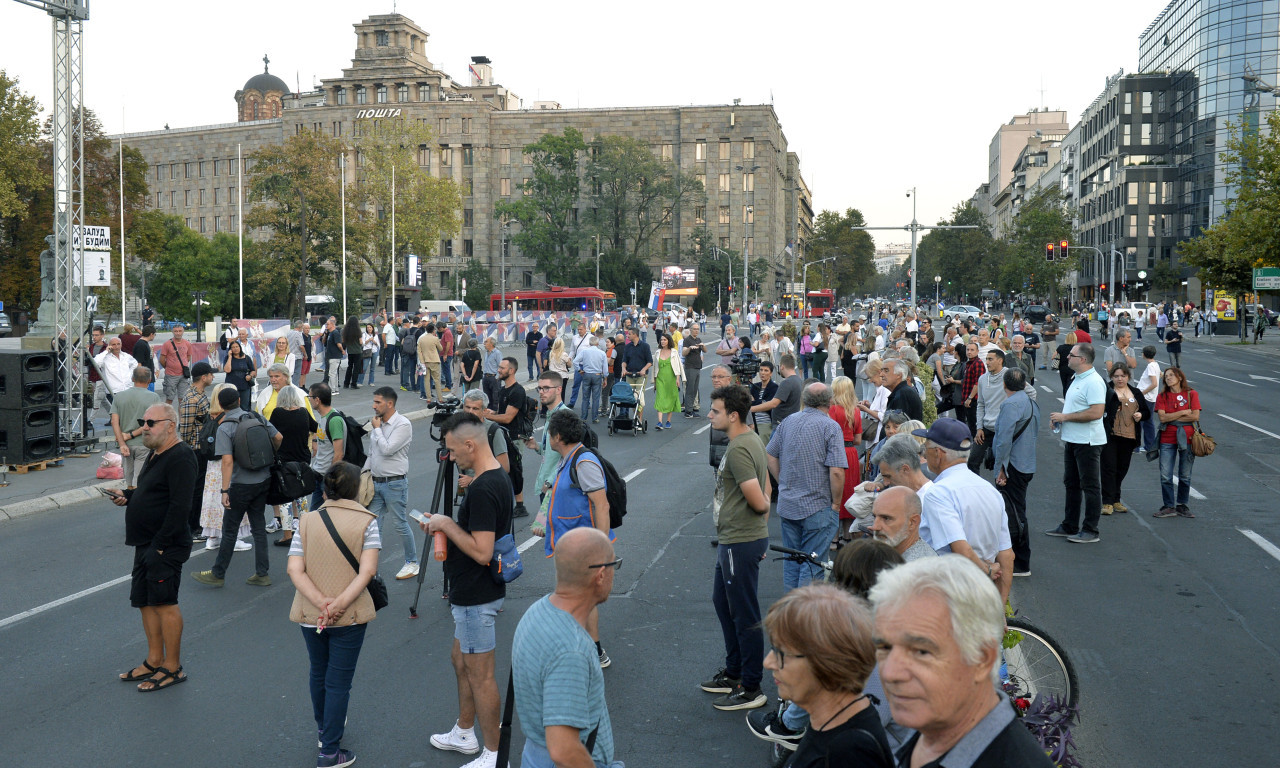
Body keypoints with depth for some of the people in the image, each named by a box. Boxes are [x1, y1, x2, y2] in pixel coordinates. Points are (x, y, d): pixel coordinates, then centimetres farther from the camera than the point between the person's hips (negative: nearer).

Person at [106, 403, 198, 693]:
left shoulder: (180, 457, -18)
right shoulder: (155, 454, 15)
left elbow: (180, 505, -24)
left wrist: (160, 545, -23)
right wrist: (127, 496, 7)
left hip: (165, 546, -10)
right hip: (146, 544, 10)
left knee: (164, 602, -4)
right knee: (145, 601, 15)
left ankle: (173, 668, 6)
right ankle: (154, 661, 27)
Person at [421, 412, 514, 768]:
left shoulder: (482, 490, -26)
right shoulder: (499, 478, 6)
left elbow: (481, 551, -29)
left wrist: (447, 524, -18)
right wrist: (444, 526, 7)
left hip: (477, 597, -10)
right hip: (474, 592, 10)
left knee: (479, 674, 2)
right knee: (460, 660, 24)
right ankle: (464, 733, 39)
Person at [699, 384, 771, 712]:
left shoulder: (738, 449, -23)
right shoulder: (752, 439, 10)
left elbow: (759, 501, -25)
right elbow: (765, 490, 17)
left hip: (741, 542, -11)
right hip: (733, 539, 11)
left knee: (745, 616, -1)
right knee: (722, 601, 23)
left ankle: (751, 689, 10)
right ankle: (734, 672, 36)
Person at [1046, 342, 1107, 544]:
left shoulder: (1093, 382, -19)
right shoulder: (1077, 379, 13)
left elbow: (1096, 412, -28)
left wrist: (1065, 417, -21)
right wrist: (1059, 416, 6)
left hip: (1087, 442, -11)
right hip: (1072, 439, 11)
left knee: (1090, 486, -1)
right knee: (1071, 484, 17)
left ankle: (1090, 531, 5)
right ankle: (1070, 526, 27)